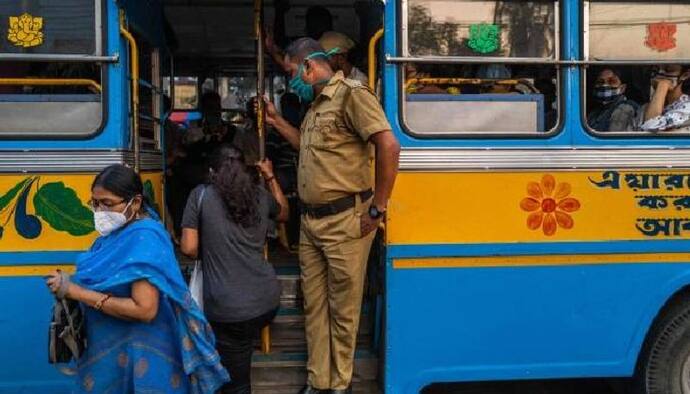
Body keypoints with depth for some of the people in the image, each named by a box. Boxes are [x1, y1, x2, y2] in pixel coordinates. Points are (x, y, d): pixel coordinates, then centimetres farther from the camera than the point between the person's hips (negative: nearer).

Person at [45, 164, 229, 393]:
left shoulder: (144, 239, -23)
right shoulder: (119, 230, 4)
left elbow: (144, 309, -29)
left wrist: (76, 292, -26)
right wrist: (71, 284, -2)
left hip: (136, 354, -8)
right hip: (108, 346, 8)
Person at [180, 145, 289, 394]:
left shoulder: (201, 195, -1)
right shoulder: (260, 194, 9)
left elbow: (189, 248, -6)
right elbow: (283, 213, 31)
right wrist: (271, 177, 35)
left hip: (230, 309, -4)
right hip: (268, 299, 4)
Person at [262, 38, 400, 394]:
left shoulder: (351, 95, -11)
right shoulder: (316, 104, 16)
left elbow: (389, 146, -20)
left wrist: (376, 210, -16)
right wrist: (277, 122, 23)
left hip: (345, 222, -8)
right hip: (310, 221, 8)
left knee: (342, 309, 4)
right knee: (314, 305, 13)